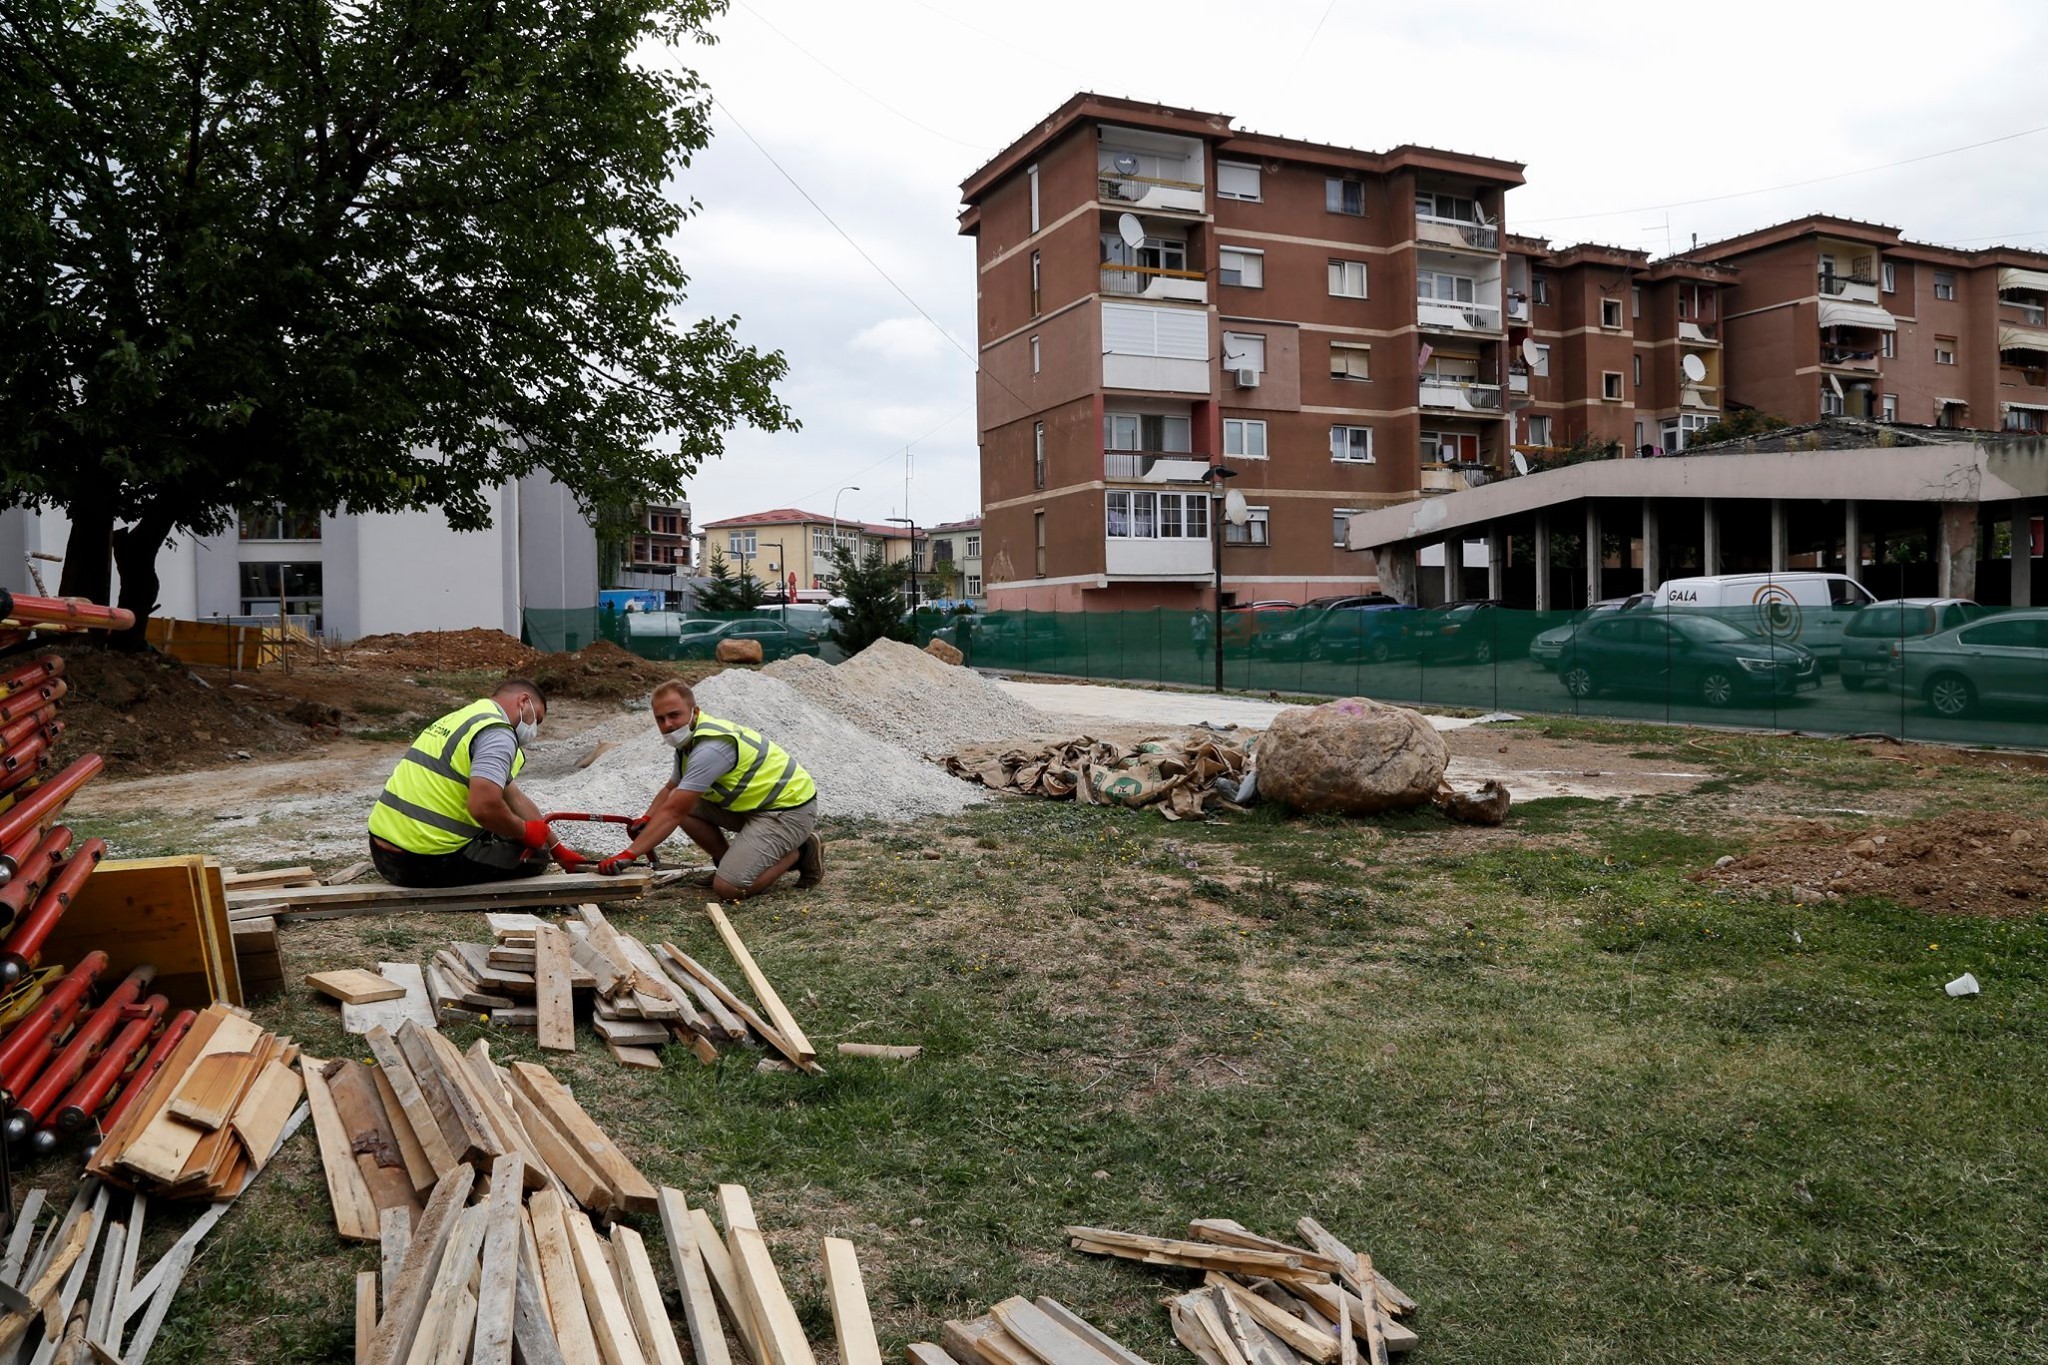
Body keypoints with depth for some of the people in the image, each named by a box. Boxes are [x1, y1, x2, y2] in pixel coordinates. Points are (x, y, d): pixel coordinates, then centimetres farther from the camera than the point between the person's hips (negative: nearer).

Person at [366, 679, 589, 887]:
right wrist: (526, 831, -9)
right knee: (534, 855, 5)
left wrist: (558, 850, 24)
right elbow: (484, 806, -28)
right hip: (426, 864, -9)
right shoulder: (498, 734, -13)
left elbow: (515, 799, 22)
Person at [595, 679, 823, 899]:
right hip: (756, 804, 10)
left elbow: (673, 812, -26)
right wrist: (646, 820, 2)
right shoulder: (690, 740, 7)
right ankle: (731, 863, 14)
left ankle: (799, 851, 1)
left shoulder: (710, 748, -25)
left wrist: (628, 855, -25)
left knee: (729, 888, -19)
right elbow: (670, 790, 22)